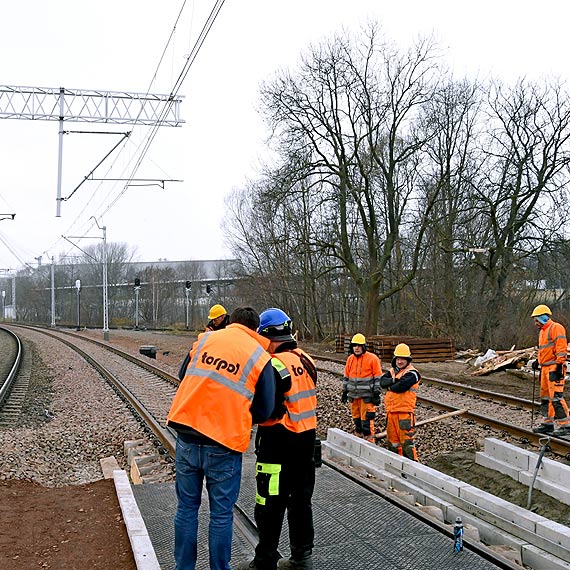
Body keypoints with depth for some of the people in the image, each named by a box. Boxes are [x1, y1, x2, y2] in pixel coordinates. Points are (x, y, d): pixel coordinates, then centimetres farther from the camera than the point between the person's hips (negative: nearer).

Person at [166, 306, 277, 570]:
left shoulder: (205, 339, 5)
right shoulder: (260, 358, -3)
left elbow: (183, 375, 19)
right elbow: (264, 410, 2)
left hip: (186, 439, 3)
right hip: (224, 445, -3)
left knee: (186, 507, 15)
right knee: (221, 513, 10)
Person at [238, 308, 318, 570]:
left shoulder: (276, 365, -20)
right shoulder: (306, 360, 5)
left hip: (279, 443, -8)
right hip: (307, 439, 8)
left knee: (270, 506, 4)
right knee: (301, 499, 18)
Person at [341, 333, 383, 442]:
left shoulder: (372, 358, -7)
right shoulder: (350, 359, 10)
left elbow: (378, 378, -6)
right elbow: (346, 377, 18)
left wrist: (376, 394, -9)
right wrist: (344, 392, 16)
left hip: (366, 395, -6)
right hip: (353, 395, 6)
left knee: (367, 419, -7)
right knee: (356, 418, 12)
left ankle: (369, 440, -1)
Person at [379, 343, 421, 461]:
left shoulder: (412, 373, -7)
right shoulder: (392, 371, 17)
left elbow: (401, 387, -21)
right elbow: (382, 381, 1)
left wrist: (389, 387, -2)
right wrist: (393, 380, -17)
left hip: (405, 411, -8)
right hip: (391, 411, 8)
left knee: (406, 440, -8)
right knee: (392, 438, 15)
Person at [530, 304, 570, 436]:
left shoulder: (556, 328, -9)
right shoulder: (543, 331, 21)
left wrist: (559, 365, -20)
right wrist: (538, 361, 17)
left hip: (554, 368, -10)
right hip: (545, 369, 10)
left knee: (556, 397, -12)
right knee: (545, 397, 13)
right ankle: (547, 423, 21)